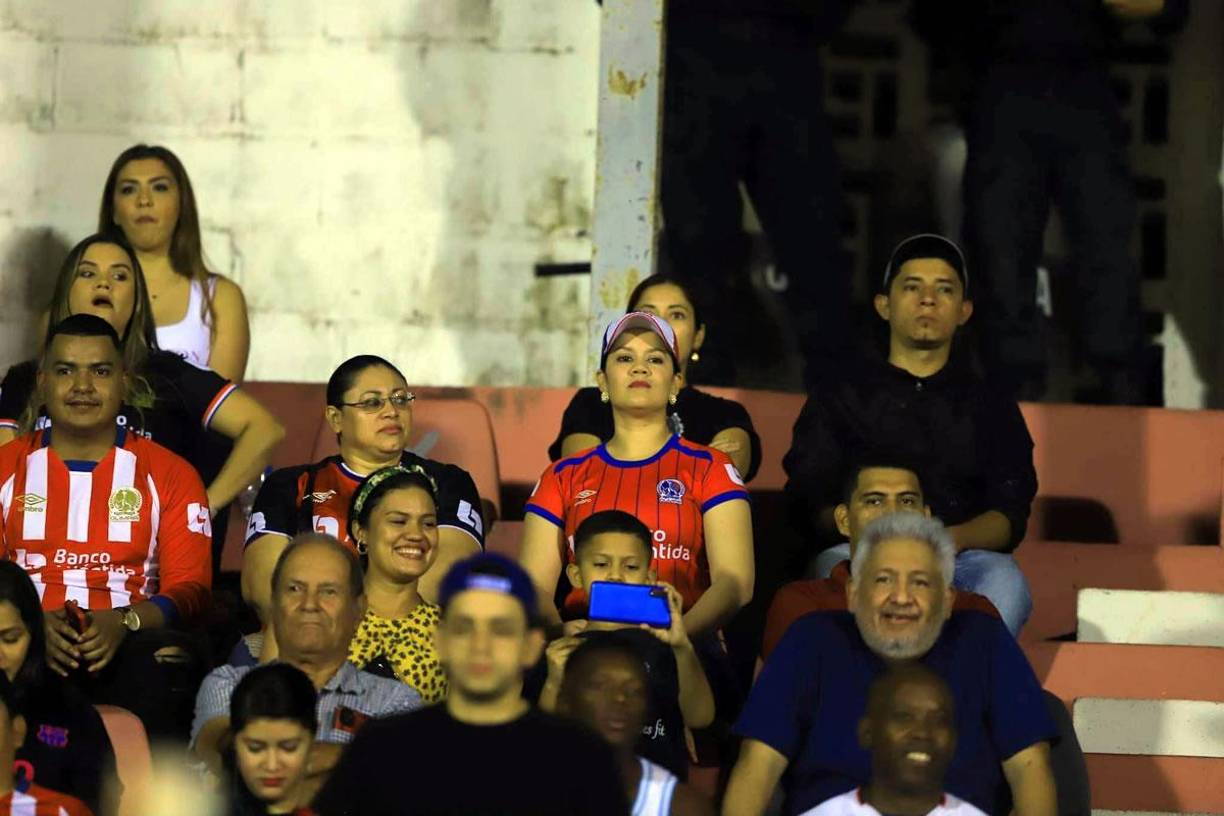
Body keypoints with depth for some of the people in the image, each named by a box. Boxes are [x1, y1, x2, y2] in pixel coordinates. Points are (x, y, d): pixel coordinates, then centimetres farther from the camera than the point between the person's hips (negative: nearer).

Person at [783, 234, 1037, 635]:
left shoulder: (991, 405, 27)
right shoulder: (838, 396, 25)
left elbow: (1011, 514, 10)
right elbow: (807, 503, 10)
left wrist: (951, 539, -14)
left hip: (959, 560, 1)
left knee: (1004, 581, -35)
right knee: (837, 567, -37)